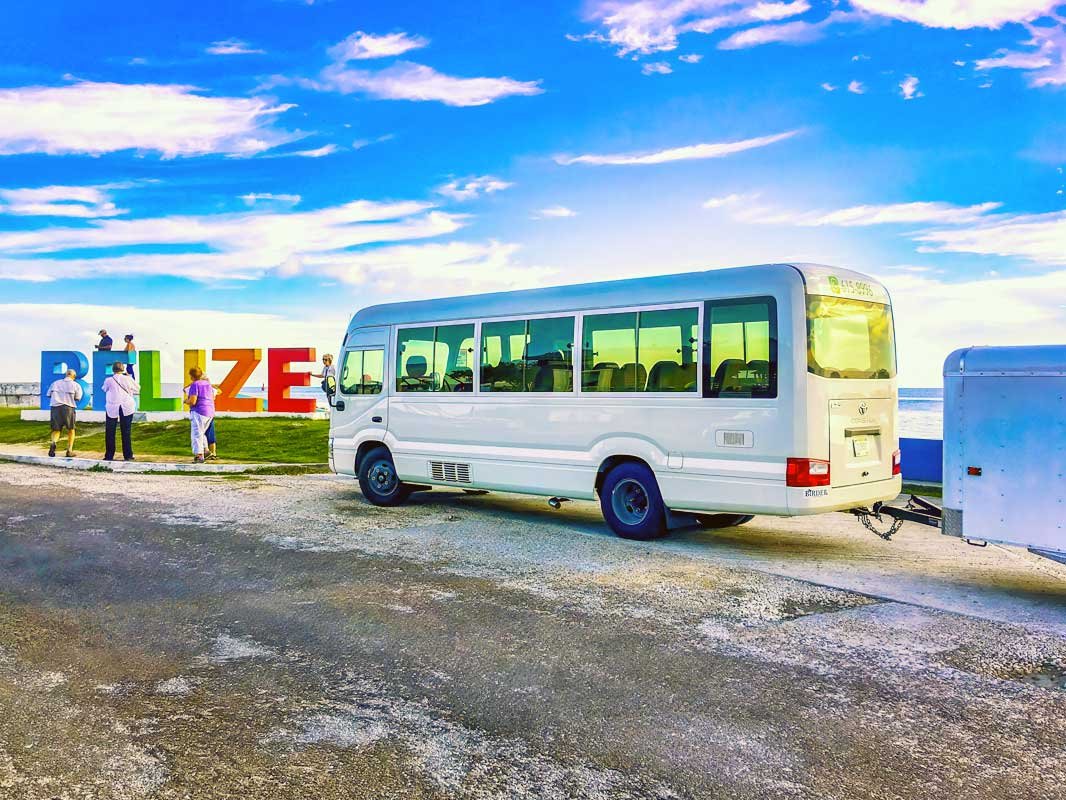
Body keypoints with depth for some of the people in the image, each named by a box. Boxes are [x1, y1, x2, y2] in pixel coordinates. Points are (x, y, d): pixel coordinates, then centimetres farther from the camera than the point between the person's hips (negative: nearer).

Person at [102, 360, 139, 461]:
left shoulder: (109, 380, -4)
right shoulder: (128, 379, -2)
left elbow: (104, 389, 15)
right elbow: (137, 390, 8)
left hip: (112, 408, -1)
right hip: (127, 408, 1)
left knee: (110, 433, 7)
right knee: (126, 432, 6)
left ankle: (109, 455, 6)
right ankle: (128, 455, 5)